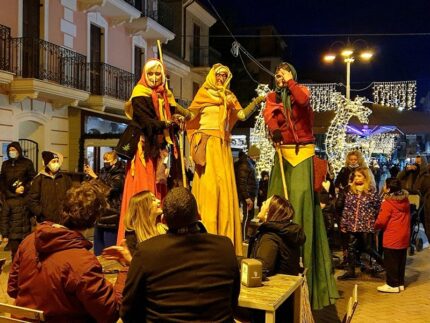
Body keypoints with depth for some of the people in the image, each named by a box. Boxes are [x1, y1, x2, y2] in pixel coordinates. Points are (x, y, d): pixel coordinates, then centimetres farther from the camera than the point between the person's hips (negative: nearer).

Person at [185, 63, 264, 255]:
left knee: (224, 186, 0)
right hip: (207, 144, -4)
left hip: (223, 146, 4)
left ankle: (224, 238, 4)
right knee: (208, 186, -10)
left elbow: (243, 115, 2)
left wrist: (256, 102, -8)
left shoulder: (229, 97, 17)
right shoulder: (203, 93, 7)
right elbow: (191, 115, 0)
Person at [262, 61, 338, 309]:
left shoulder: (302, 90, 7)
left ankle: (303, 257, -10)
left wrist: (290, 81, -7)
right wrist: (274, 129, -26)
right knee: (280, 196, 1)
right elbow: (268, 113, -8)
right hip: (283, 151, 3)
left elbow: (302, 101, -18)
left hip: (303, 151, -3)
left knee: (301, 195, -12)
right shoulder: (273, 96, 13)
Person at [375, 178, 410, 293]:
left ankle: (393, 285, 9)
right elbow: (406, 217, 13)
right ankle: (400, 283, 23)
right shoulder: (405, 200, 4)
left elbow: (381, 221, -16)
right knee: (401, 261, 15)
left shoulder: (387, 203, -18)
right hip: (404, 237, 7)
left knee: (391, 262, 3)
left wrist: (375, 227, 3)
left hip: (392, 238, -7)